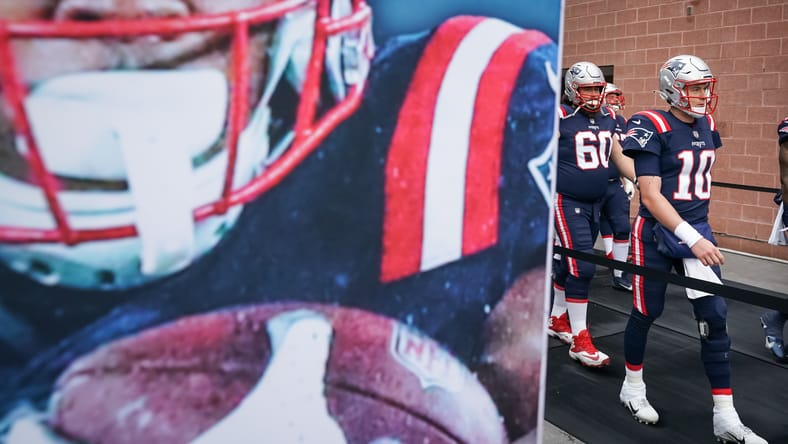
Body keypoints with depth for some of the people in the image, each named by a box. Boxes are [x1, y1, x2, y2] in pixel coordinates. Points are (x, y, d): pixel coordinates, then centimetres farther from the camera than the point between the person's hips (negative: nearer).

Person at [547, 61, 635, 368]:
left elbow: (620, 158, 17)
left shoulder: (608, 118, 10)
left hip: (595, 204, 6)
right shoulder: (560, 119, -9)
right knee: (581, 268, -9)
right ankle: (580, 341, 0)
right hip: (567, 203, -6)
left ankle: (557, 320, 32)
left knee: (569, 264, 15)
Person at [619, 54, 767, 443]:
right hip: (656, 233, -6)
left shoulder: (707, 126, 6)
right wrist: (692, 238, -29)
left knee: (714, 315, 1)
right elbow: (650, 196, -22)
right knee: (647, 311, 8)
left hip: (697, 230, 6)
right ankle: (632, 386, 31)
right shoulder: (654, 129, -15)